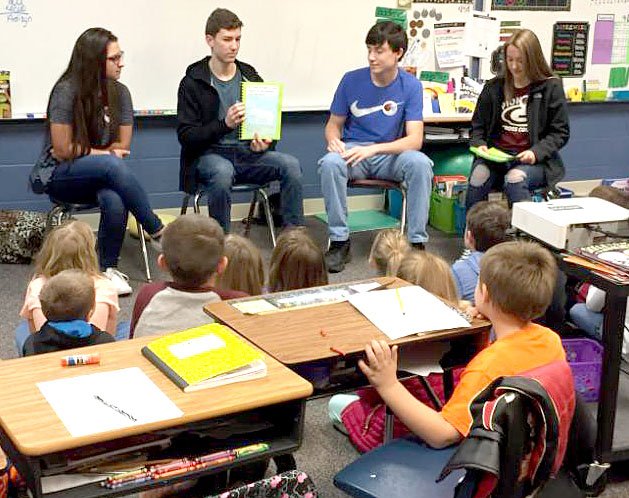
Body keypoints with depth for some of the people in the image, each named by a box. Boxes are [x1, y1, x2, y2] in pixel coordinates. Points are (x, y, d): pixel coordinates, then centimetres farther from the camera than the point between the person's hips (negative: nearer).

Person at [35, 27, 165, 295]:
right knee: (112, 165, -36)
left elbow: (122, 147, 2)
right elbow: (62, 151, -12)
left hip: (101, 178, 4)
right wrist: (103, 153, -7)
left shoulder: (119, 92, 1)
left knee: (114, 201, -34)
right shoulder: (66, 92, -13)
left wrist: (82, 152, -8)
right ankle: (158, 232, -27)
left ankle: (107, 267, -13)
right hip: (61, 177, -4)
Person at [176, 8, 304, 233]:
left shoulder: (250, 77, 12)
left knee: (291, 164, -23)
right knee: (222, 172, -39)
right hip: (209, 154, -4)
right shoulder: (193, 82, -2)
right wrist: (225, 124, -24)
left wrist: (262, 144, -10)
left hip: (248, 153, 4)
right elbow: (185, 136, -9)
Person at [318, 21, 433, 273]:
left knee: (421, 163, -32)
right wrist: (334, 140, -19)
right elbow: (334, 124, 7)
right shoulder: (351, 80, -3)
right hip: (353, 151, 1)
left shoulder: (411, 86, -7)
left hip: (391, 155, -1)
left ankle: (416, 242, -20)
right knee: (330, 163, -33)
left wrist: (374, 149, -30)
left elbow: (415, 139, -14)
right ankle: (339, 241, -21)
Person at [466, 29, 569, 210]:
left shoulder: (550, 86, 3)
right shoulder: (494, 87, 12)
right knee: (478, 177, -30)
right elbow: (478, 125, 19)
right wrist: (479, 144, -3)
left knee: (515, 178, -36)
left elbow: (560, 132, 2)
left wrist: (536, 152, -14)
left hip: (535, 160, -2)